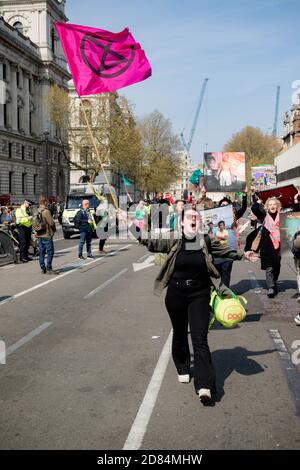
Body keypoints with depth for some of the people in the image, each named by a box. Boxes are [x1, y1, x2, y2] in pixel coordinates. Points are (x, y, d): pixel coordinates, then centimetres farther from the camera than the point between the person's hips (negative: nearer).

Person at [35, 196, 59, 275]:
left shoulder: (37, 212, 10)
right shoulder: (46, 211, -14)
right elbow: (51, 222, -15)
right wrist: (54, 229, 2)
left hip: (39, 235, 8)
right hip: (47, 235, -8)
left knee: (42, 252, 10)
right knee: (50, 252, -2)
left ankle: (43, 269, 13)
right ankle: (49, 269, -4)